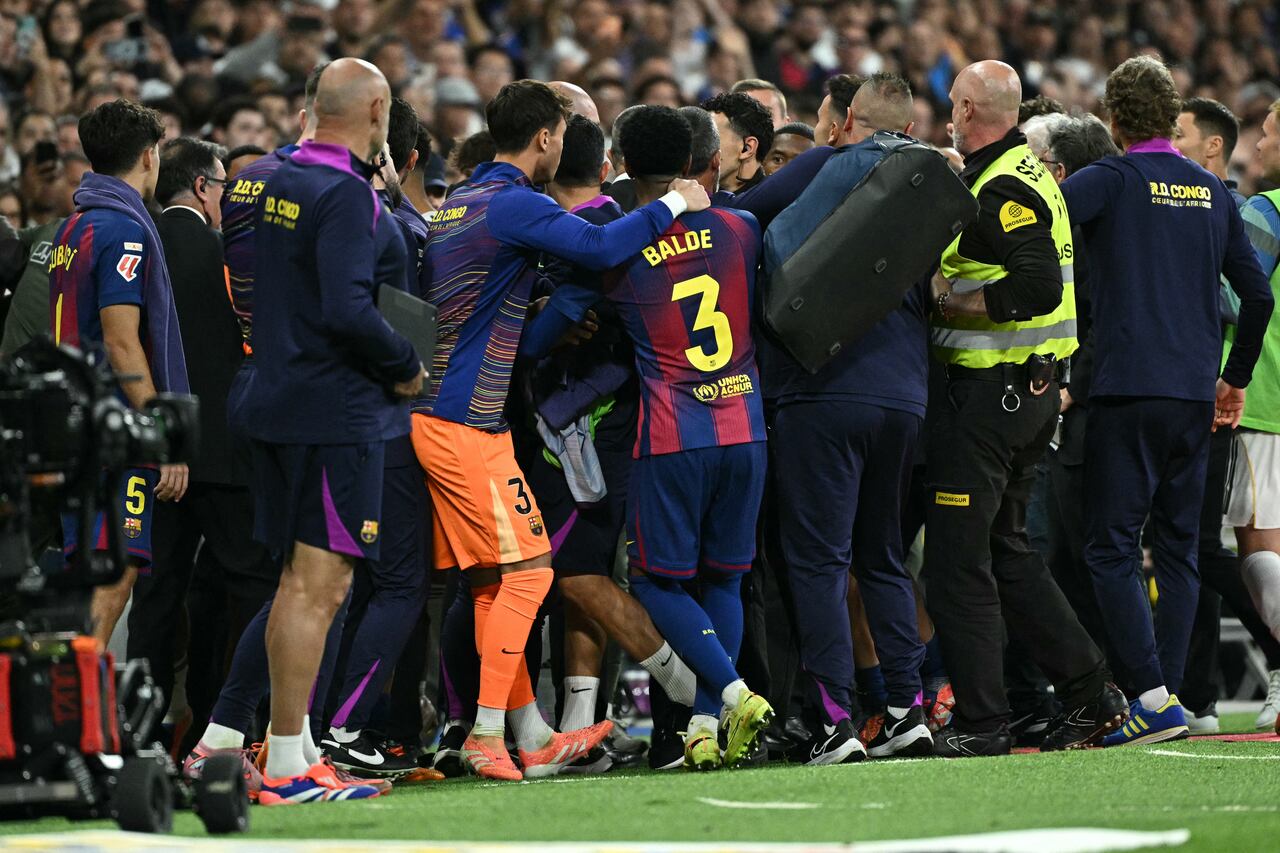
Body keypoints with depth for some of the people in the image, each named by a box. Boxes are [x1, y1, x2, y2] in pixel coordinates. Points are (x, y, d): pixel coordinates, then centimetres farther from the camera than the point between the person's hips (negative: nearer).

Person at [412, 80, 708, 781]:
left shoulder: (458, 203, 18)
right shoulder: (515, 204, -12)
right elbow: (598, 248, -27)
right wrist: (673, 204, -14)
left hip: (437, 416, 10)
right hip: (470, 423, -10)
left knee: (490, 582, 11)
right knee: (526, 571, -6)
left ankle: (531, 736, 14)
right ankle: (487, 732, -7)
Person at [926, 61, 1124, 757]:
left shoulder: (1001, 187, -17)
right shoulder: (1027, 173, 15)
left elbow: (1037, 287, -27)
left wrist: (948, 300, -17)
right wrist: (952, 292, 11)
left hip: (987, 389, -10)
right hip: (1032, 387, 10)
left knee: (957, 558, -4)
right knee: (1005, 550, 18)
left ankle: (980, 724, -2)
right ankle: (1088, 691, 15)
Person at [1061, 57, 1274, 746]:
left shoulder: (1109, 180, -4)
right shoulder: (1212, 193, 12)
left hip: (1127, 389, -5)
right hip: (1195, 395, 5)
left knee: (1112, 547, -4)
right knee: (1178, 548, 11)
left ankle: (1152, 695, -15)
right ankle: (1170, 697, 9)